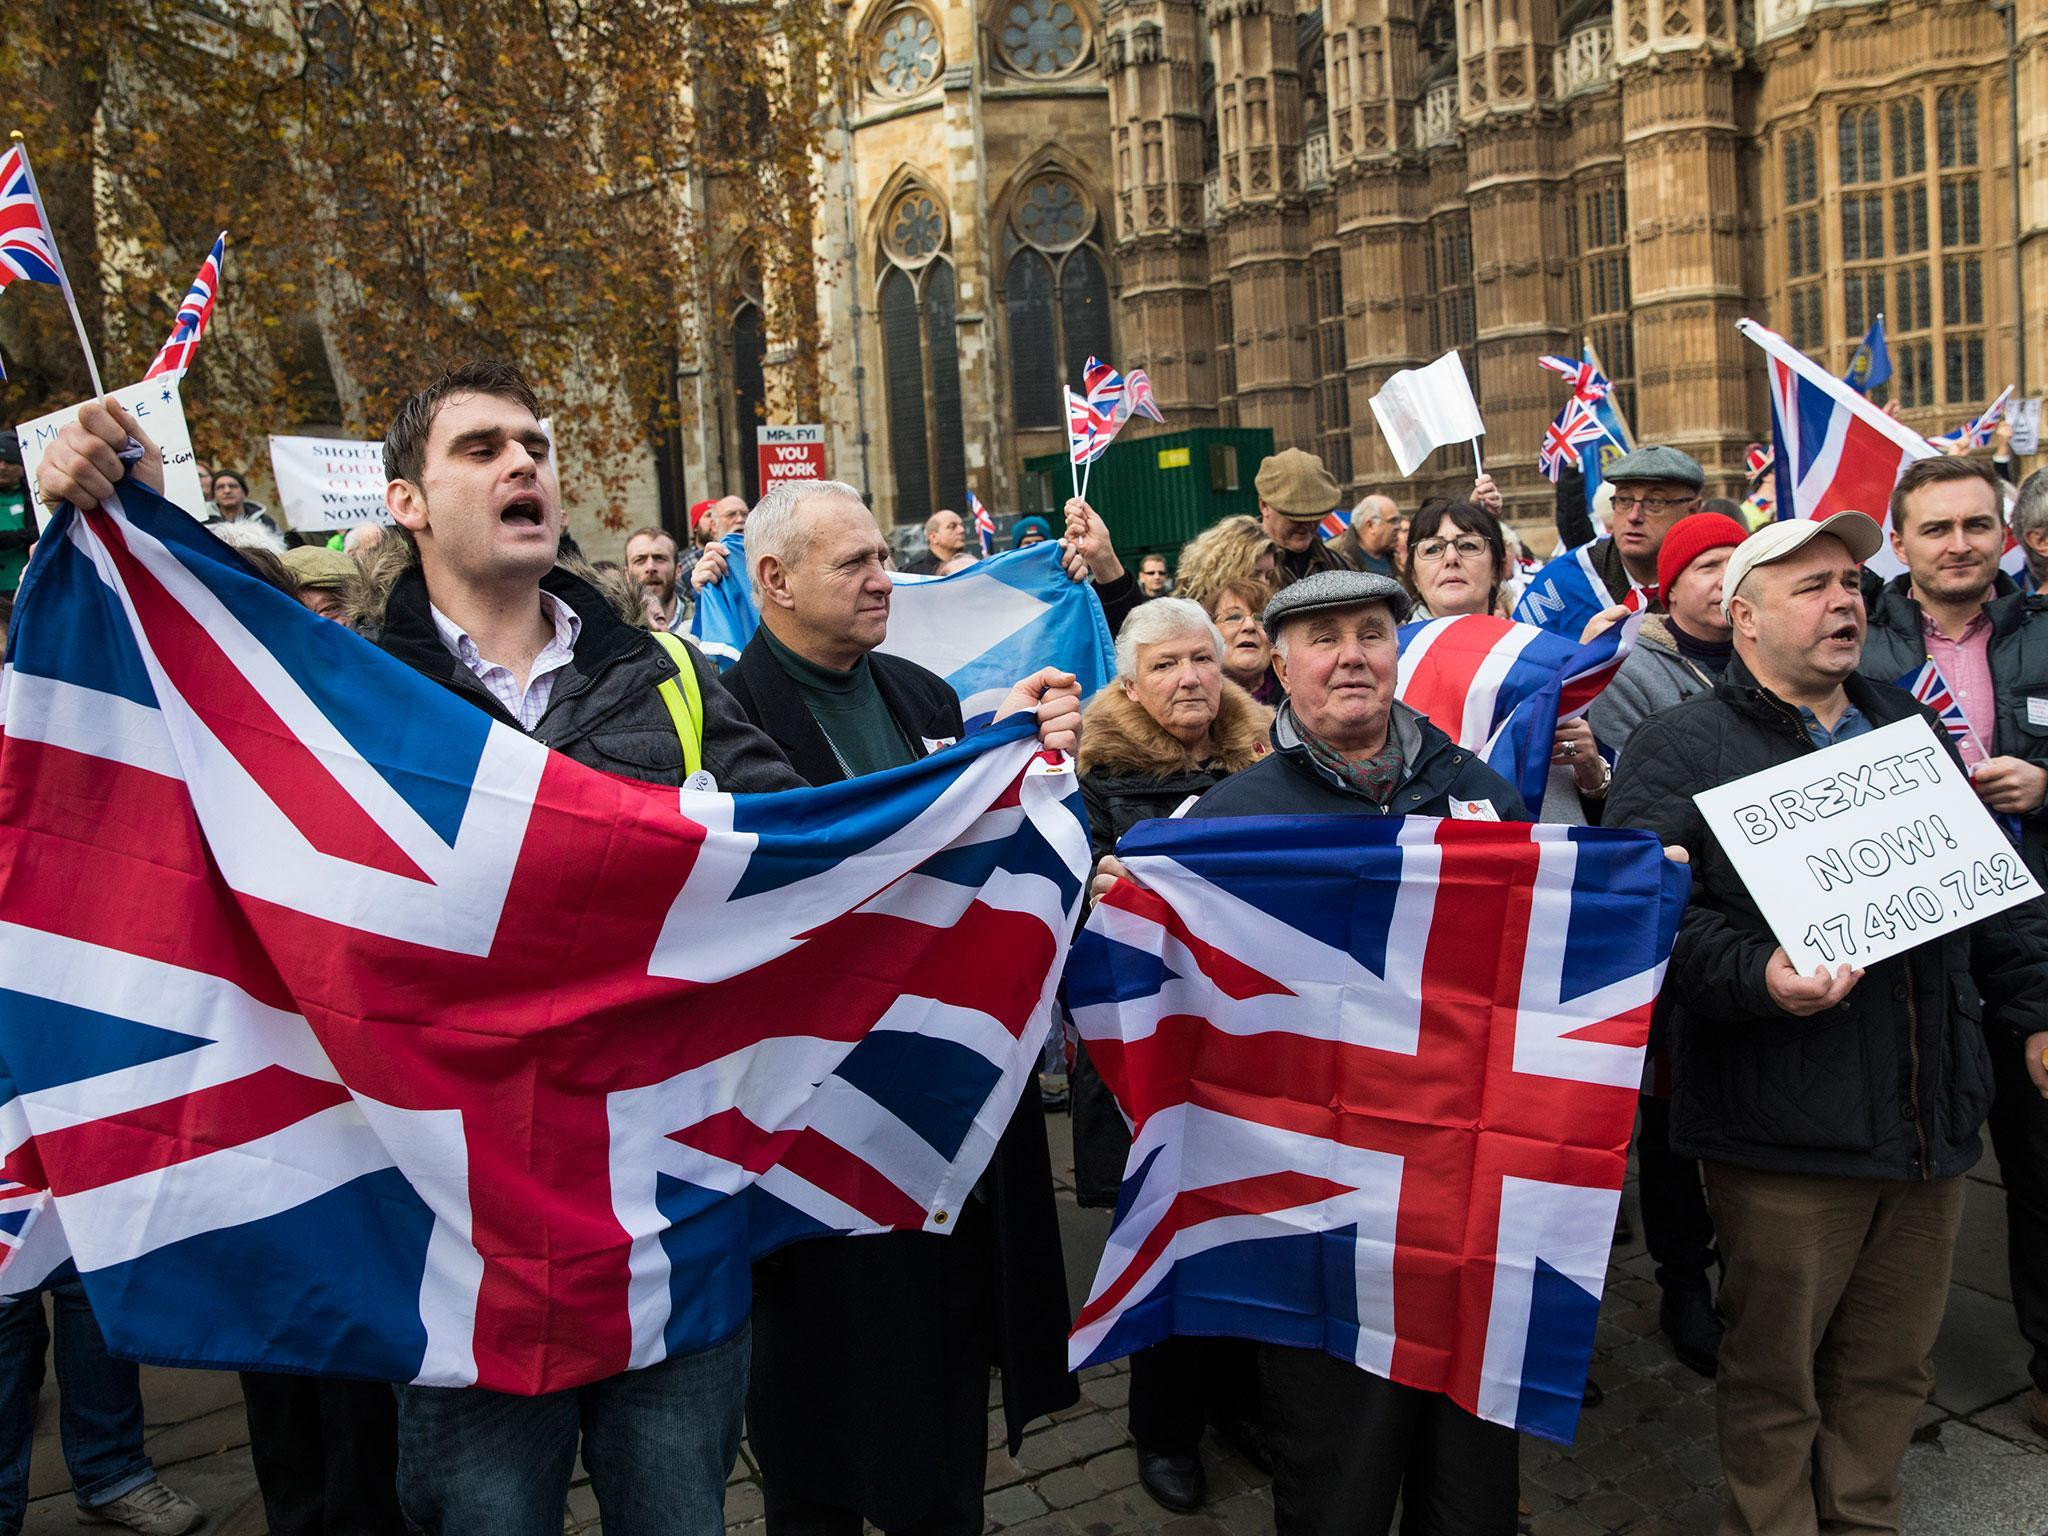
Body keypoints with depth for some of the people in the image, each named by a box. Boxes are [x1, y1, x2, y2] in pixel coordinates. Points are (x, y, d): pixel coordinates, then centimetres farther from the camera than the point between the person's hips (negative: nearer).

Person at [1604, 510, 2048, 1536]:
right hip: (1785, 1136, -6)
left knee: (1893, 1367, 18)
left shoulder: (1908, 729, 16)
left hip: (1928, 1122, 6)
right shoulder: (1679, 749, -5)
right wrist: (1759, 975, -28)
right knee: (1774, 1373, 8)